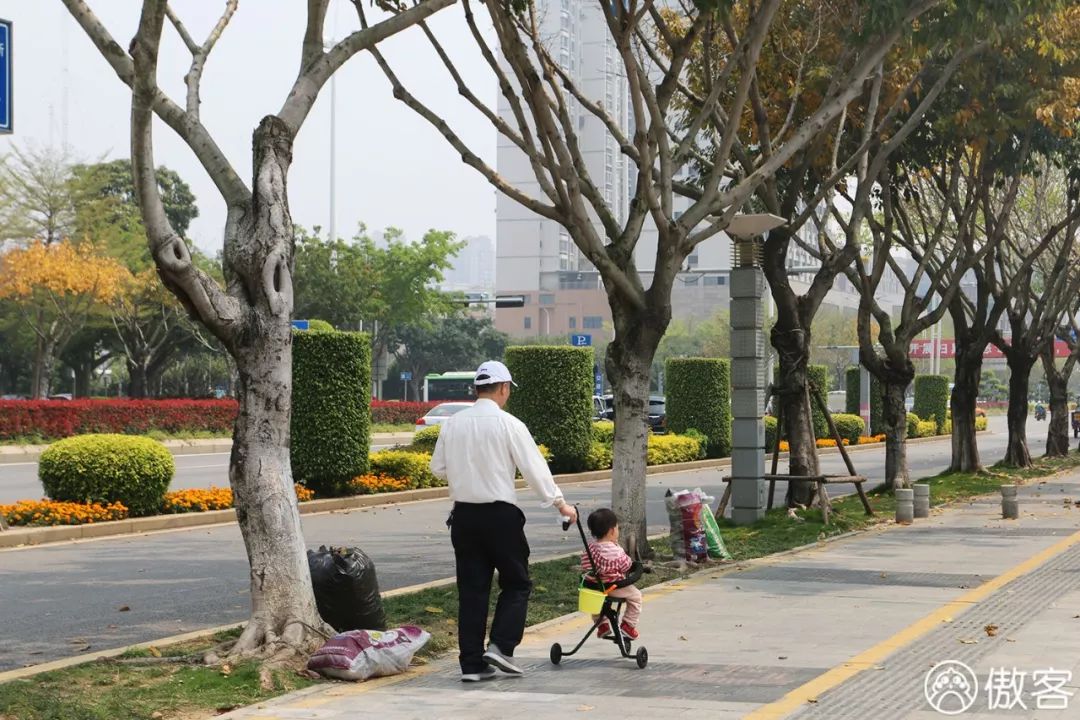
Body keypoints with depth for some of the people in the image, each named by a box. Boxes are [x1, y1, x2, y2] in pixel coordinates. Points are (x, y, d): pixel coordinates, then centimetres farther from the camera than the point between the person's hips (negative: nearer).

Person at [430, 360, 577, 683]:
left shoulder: (453, 423, 3)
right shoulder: (508, 425, -10)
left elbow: (438, 467, 11)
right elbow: (535, 468, -8)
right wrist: (560, 503, 1)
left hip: (463, 513, 4)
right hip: (500, 514, -4)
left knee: (471, 589, 7)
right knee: (516, 583, 10)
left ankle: (472, 663, 7)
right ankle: (500, 646, -4)